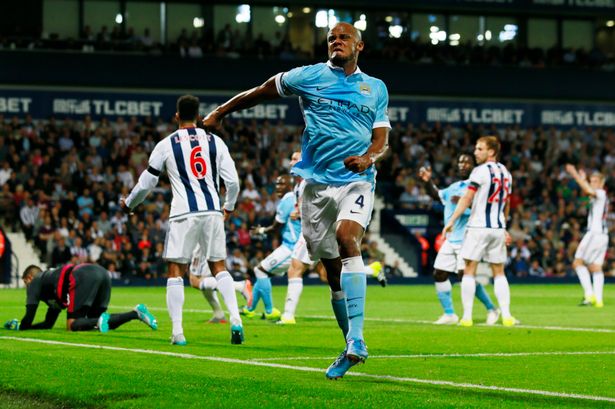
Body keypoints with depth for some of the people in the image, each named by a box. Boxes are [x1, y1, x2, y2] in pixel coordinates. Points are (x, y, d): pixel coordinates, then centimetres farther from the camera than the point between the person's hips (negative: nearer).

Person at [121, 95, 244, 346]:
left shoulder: (166, 145, 2)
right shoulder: (215, 142, 8)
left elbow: (146, 183, 8)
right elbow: (233, 181, 7)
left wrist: (128, 204, 26)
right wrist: (229, 207, 26)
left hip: (184, 214, -2)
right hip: (212, 211, 2)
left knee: (176, 271, 5)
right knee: (219, 267, 12)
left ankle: (177, 332, -3)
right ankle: (235, 320, -5)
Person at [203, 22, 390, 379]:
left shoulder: (376, 88, 11)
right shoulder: (308, 76, 8)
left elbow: (382, 139, 8)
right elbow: (259, 93, 18)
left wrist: (368, 158, -14)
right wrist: (220, 113, 22)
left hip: (356, 180, -2)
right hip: (317, 182, 2)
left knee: (347, 237, -29)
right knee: (332, 269, 2)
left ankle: (356, 339, -35)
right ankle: (352, 349, 15)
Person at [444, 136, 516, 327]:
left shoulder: (481, 171, -9)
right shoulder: (505, 173, 12)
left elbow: (467, 199, -14)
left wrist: (451, 222, -12)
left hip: (478, 227, -6)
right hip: (498, 228, 6)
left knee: (469, 271, 0)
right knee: (499, 272, 11)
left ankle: (467, 317, -4)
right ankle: (506, 316, 2)